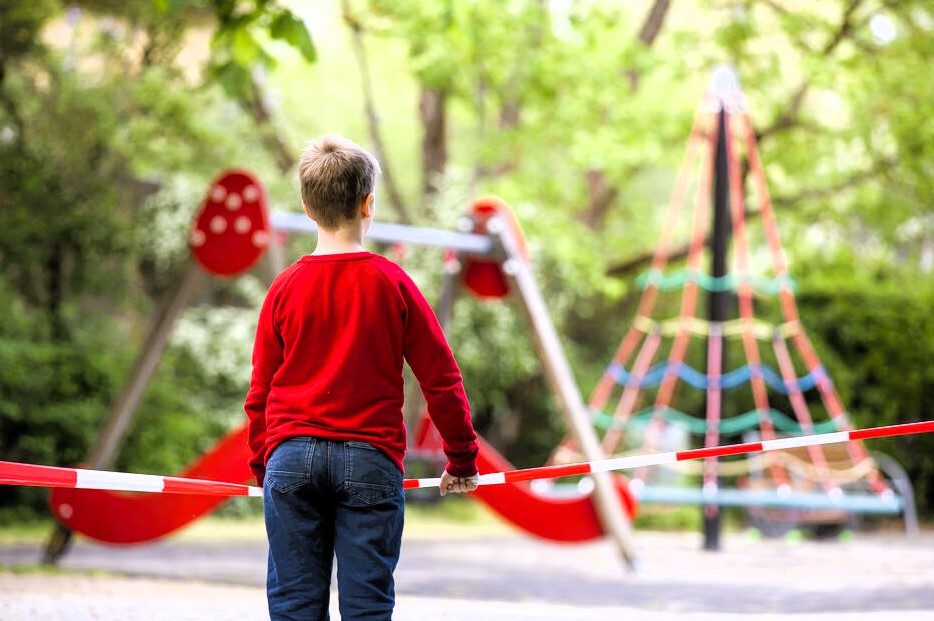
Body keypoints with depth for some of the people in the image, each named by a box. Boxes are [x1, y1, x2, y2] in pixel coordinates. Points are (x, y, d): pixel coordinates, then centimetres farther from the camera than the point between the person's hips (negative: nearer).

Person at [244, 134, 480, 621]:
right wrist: (461, 459, 13)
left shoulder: (285, 288, 4)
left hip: (292, 456, 2)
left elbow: (260, 390, 9)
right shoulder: (392, 284, -1)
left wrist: (261, 464, 22)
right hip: (371, 459, -1)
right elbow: (441, 379, 2)